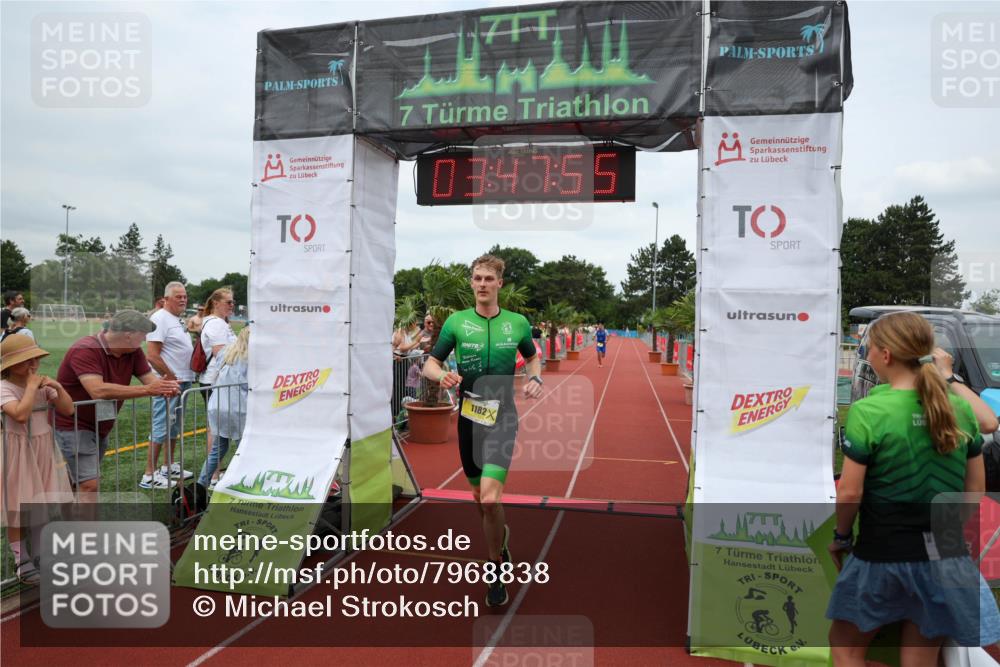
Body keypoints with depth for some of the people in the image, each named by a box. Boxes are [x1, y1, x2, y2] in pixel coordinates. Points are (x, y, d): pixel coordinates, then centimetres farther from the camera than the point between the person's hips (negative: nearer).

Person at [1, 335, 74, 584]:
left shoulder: (43, 384, 2)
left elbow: (68, 410, 0)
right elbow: (21, 414, -31)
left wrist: (57, 387, -12)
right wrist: (32, 387, -23)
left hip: (44, 450, 6)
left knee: (44, 505, 12)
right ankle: (22, 563, 12)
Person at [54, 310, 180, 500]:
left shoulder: (133, 352, -3)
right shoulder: (85, 350, -26)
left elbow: (151, 379, -7)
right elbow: (98, 390, -38)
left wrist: (165, 386, -32)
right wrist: (146, 390, -39)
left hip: (100, 427, 8)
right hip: (73, 426, -8)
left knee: (88, 483, 16)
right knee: (89, 485, -14)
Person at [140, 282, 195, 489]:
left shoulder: (178, 320, 15)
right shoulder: (160, 318, -14)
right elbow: (152, 355, -21)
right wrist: (171, 378, -17)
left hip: (182, 381, 10)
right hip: (168, 382, -10)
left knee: (174, 426, 18)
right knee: (161, 428, -7)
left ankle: (168, 467, 30)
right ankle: (149, 475, -1)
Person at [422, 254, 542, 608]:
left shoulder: (518, 323, 1)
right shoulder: (456, 322, -1)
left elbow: (533, 357, 18)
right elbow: (429, 365, 0)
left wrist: (535, 378, -4)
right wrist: (443, 375, -22)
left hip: (502, 416, -2)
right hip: (469, 416, 2)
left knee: (489, 497, -17)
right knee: (479, 496, 15)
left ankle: (496, 572, 5)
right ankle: (501, 535, 48)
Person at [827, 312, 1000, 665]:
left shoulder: (867, 411, -17)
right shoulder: (960, 409, -1)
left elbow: (849, 493, -15)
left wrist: (841, 536, 2)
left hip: (882, 553, -4)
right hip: (945, 555, 4)